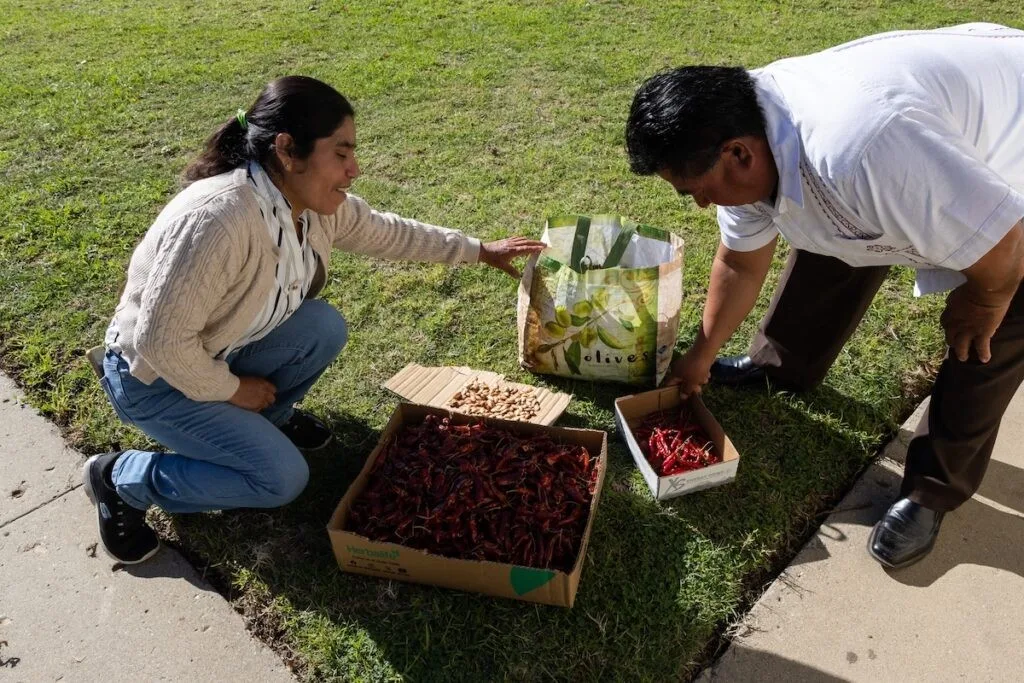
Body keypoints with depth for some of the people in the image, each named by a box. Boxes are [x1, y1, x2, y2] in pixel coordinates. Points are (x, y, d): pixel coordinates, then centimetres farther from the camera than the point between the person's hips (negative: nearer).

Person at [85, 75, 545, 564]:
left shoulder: (317, 201, -13)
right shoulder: (218, 219, -37)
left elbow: (387, 232, 4)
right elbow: (160, 340, -33)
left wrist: (479, 251, 8)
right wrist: (231, 390, -17)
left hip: (223, 351, 7)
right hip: (155, 376, -7)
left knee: (325, 327, -14)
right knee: (282, 478, -13)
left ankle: (265, 418, 13)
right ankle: (121, 479, 6)